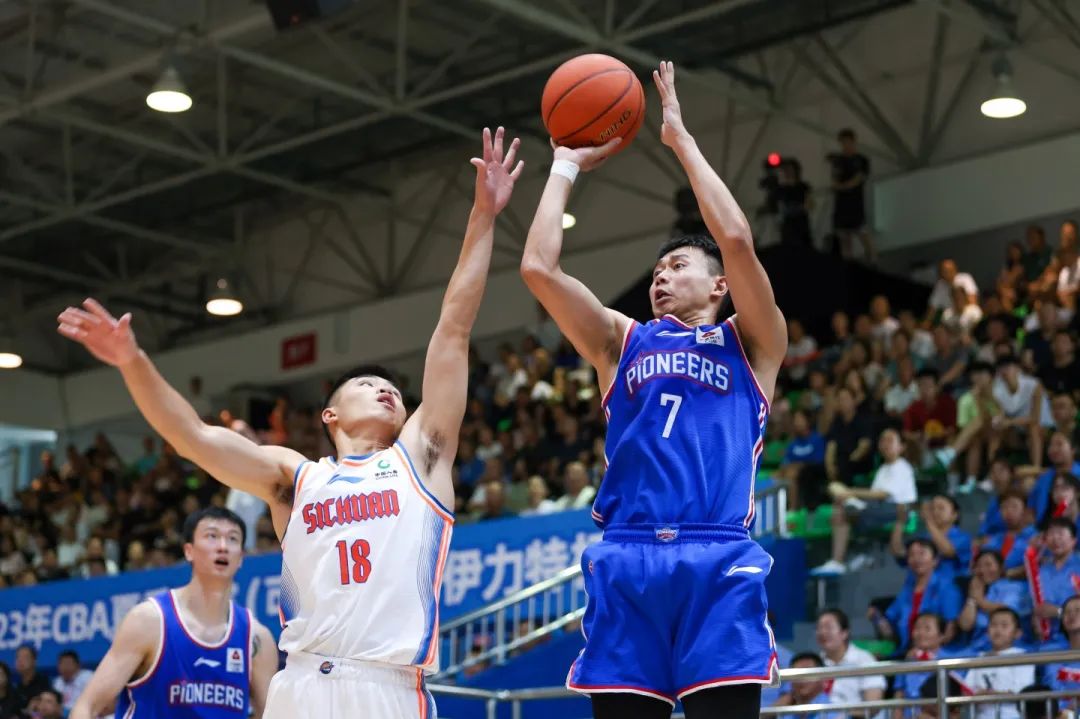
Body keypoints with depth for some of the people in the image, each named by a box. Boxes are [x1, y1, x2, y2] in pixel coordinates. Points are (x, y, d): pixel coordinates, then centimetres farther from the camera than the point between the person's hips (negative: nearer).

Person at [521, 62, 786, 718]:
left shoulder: (750, 343, 16)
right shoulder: (622, 342, 24)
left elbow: (737, 241, 0)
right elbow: (539, 268, 12)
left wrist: (681, 140, 8)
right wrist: (567, 166, 21)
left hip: (719, 559, -2)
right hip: (626, 560, 3)